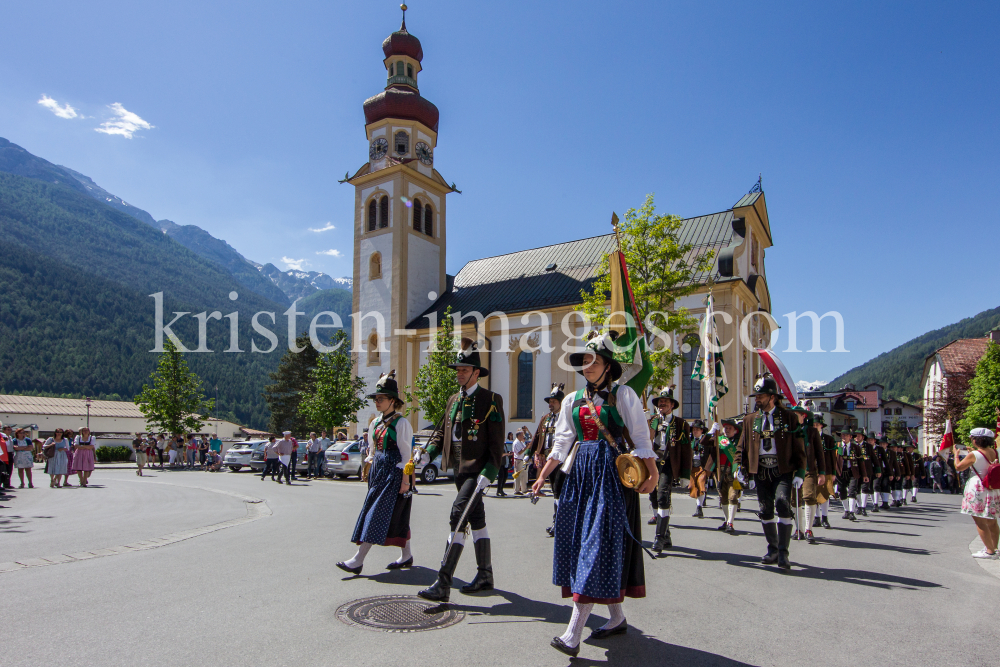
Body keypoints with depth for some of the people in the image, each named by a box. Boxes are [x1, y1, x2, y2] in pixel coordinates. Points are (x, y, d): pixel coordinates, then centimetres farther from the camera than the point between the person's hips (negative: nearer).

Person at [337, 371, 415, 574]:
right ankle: (406, 556, 23)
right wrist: (370, 471, 18)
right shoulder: (375, 423, 13)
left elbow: (406, 454, -12)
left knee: (379, 515, -8)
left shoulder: (401, 423, -10)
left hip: (394, 474, -8)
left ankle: (358, 560, -8)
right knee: (397, 517, 13)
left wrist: (405, 479, -15)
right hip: (379, 473, 8)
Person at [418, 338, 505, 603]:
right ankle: (485, 575, 29)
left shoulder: (491, 400, -9)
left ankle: (443, 585, -14)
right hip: (458, 469, 8)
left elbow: (497, 441, -13)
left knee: (458, 517, -16)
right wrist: (429, 451, 1)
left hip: (477, 469, -8)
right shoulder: (454, 400, 14)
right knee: (476, 519, 17)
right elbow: (442, 430, 18)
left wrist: (489, 472, -21)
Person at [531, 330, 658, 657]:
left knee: (599, 543, -10)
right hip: (581, 474, 6)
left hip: (612, 473, -6)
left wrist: (653, 473, -18)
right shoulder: (573, 400, 14)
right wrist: (542, 475, 4)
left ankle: (573, 634, -12)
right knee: (579, 541, 7)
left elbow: (640, 436, -7)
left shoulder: (622, 394, -1)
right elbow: (562, 443, 12)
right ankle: (617, 618, 23)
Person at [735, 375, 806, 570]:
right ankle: (772, 550, 21)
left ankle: (783, 553, -12)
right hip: (760, 472, 4)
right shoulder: (750, 420, 10)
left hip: (783, 470, -4)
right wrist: (741, 469, -1)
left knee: (782, 503, -19)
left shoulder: (789, 417, 2)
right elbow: (742, 447, 12)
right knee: (765, 511, 6)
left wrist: (800, 472, -5)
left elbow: (799, 447, 2)